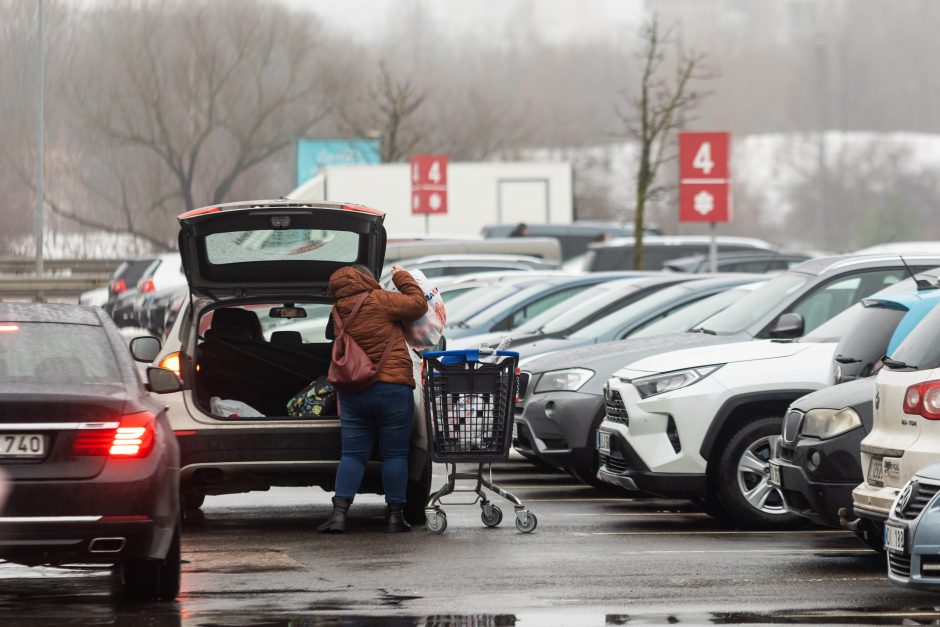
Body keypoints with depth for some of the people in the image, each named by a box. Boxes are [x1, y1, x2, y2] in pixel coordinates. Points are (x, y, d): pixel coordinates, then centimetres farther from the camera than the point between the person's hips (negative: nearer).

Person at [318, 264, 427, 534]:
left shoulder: (339, 313, 7)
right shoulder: (378, 301, -10)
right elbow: (417, 305, -5)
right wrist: (402, 277, 8)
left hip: (353, 394, 4)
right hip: (392, 389, -4)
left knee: (353, 454, 7)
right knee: (394, 454, 4)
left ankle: (339, 512, -4)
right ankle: (394, 516, 6)